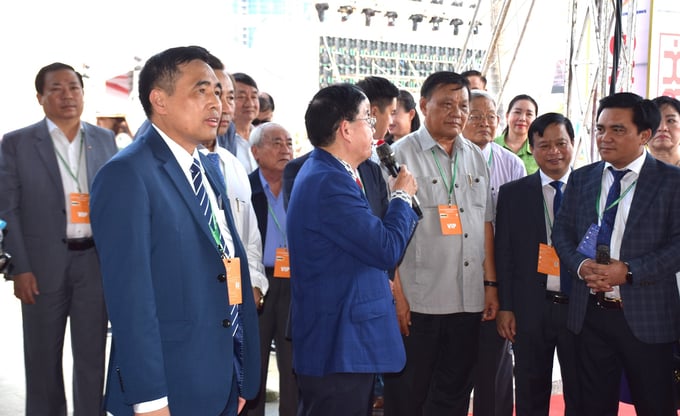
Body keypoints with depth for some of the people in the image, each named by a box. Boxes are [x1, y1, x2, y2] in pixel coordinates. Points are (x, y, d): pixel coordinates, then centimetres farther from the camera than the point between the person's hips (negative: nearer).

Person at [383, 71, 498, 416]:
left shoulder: (475, 157, 12)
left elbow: (485, 223, 15)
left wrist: (490, 284, 10)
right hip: (416, 301, -5)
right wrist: (396, 293, -13)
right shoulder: (402, 154, -5)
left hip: (469, 302, 5)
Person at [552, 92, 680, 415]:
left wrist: (629, 271, -20)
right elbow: (562, 231, 9)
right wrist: (581, 265, -11)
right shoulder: (581, 178, 9)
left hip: (646, 315, -3)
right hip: (590, 313, 4)